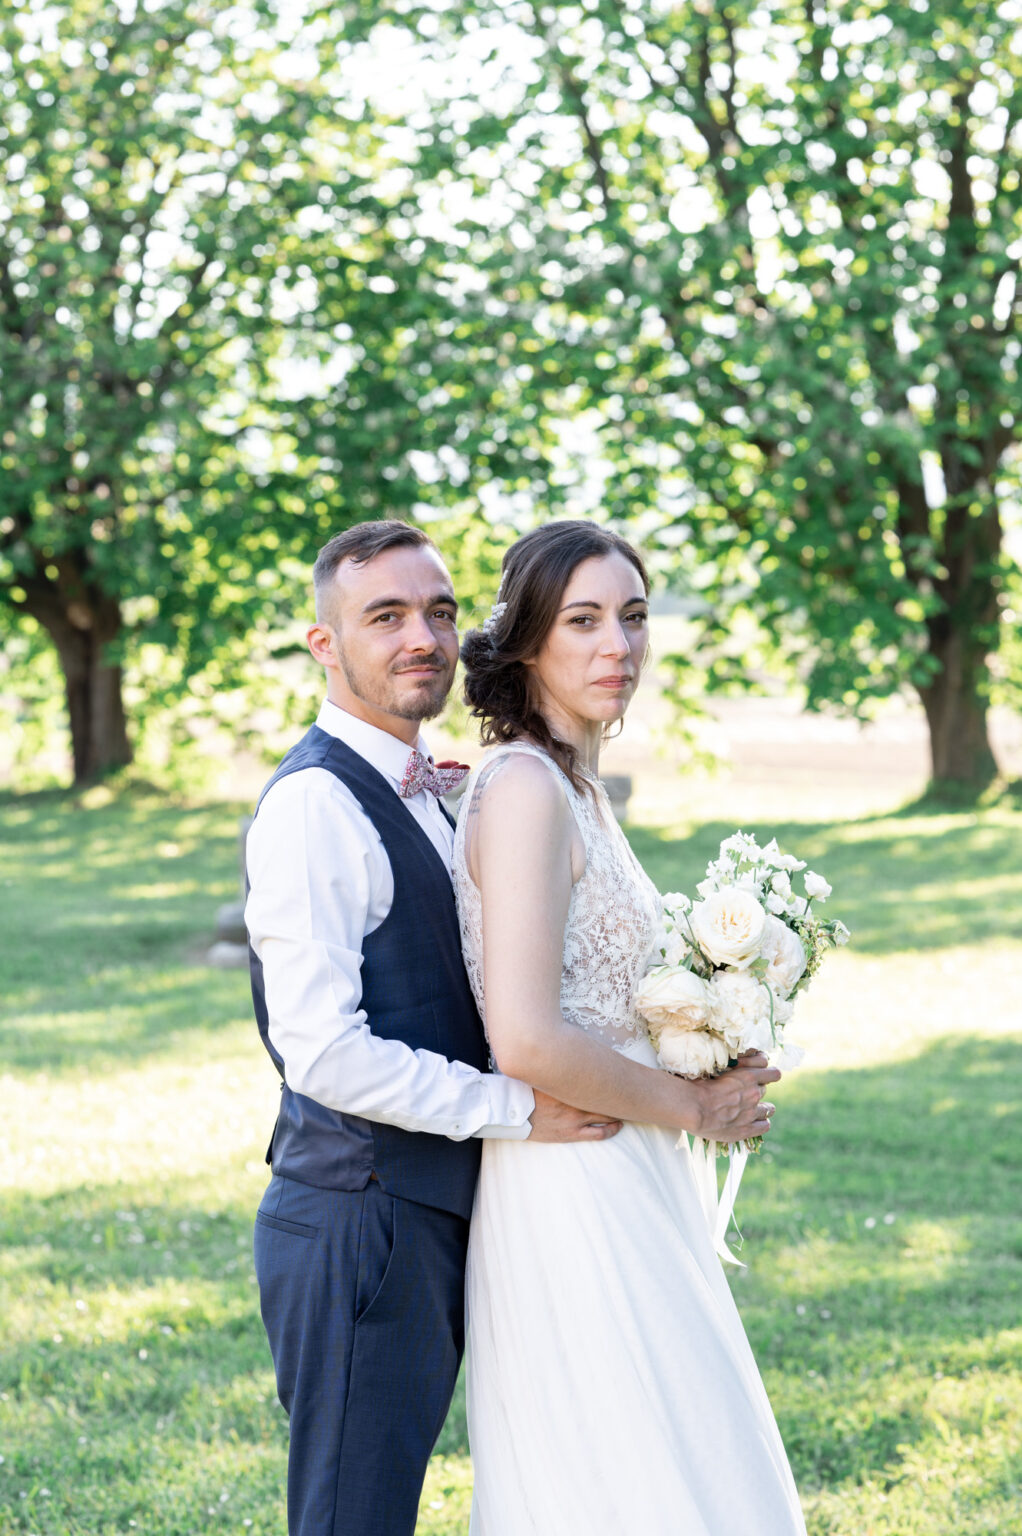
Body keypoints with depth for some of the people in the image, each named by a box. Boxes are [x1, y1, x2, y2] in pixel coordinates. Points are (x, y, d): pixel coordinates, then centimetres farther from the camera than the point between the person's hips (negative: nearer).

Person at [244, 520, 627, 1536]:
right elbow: (325, 1053, -23)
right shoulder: (316, 804, -16)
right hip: (361, 1231, -9)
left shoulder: (413, 793, 16)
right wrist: (515, 1107, -17)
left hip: (423, 1222, 9)